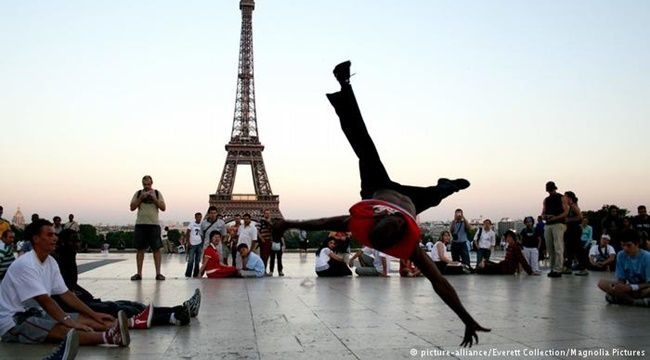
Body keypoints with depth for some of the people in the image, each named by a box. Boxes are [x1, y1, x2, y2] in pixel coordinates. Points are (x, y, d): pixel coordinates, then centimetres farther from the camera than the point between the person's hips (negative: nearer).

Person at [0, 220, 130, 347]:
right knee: (61, 330, -33)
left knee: (83, 318, -8)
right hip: (13, 321, -10)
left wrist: (94, 315, 2)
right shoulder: (26, 264, -21)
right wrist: (71, 322, -30)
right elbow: (44, 300, -27)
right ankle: (108, 336, -54)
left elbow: (66, 294, 8)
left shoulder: (50, 262, 6)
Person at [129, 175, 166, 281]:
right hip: (140, 224, 1)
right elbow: (132, 207, 0)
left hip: (154, 224, -1)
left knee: (156, 249, -3)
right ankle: (139, 273, 6)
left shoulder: (157, 193, 7)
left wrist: (154, 198, -11)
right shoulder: (138, 193, 9)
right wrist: (141, 198, -10)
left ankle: (158, 273, -2)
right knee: (140, 249, 2)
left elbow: (163, 208, -2)